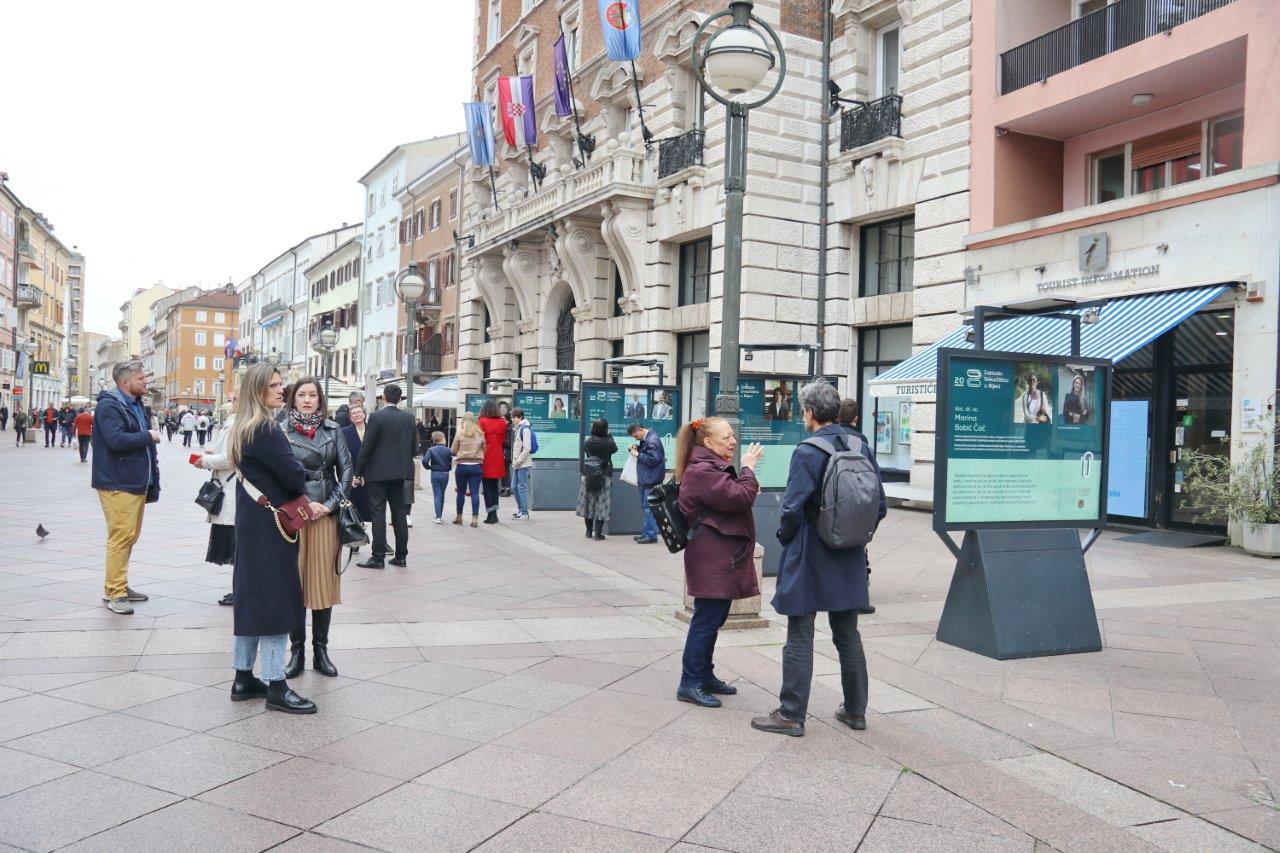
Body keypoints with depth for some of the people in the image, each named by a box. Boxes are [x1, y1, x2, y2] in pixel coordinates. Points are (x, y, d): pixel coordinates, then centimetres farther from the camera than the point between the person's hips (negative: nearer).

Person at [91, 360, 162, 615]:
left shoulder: (136, 404, 17)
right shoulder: (109, 405, -12)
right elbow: (116, 440, -26)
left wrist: (152, 461, 11)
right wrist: (148, 436, -14)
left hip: (137, 482, 10)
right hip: (118, 484, -10)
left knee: (130, 536, 15)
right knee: (121, 537, -8)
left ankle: (119, 586, 26)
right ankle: (114, 593, -1)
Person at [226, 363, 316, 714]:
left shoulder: (242, 429, 13)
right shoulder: (266, 429, -18)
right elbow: (293, 474, -20)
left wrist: (300, 500, 4)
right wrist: (302, 496, 2)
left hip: (250, 524, 10)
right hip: (271, 526, -10)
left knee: (251, 596, 14)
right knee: (275, 599, -4)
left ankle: (244, 678, 22)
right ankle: (276, 687, 1)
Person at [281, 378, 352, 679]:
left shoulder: (332, 429, 6)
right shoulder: (282, 430, 0)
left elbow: (346, 471, 4)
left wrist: (330, 504, -7)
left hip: (326, 515, 2)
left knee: (323, 582, 5)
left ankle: (320, 651, 15)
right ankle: (296, 651, 14)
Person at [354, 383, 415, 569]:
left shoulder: (377, 416, -10)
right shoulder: (408, 418, 5)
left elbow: (366, 447, -10)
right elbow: (413, 446, 8)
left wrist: (359, 472, -3)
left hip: (378, 472, -5)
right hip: (399, 472, 5)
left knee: (378, 513, -2)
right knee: (399, 513, 10)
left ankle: (378, 557, -3)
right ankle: (401, 555, 13)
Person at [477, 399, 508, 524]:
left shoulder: (482, 422, -9)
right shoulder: (502, 422, 2)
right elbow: (503, 440, 9)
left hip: (486, 457, -4)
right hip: (498, 458, 4)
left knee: (487, 487, 2)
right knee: (495, 486, 13)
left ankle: (490, 515, 0)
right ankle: (494, 514, 16)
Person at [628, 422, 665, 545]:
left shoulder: (652, 441, -17)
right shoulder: (645, 439, 13)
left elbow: (653, 460, -23)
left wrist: (638, 455, -15)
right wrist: (637, 447, 9)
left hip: (651, 480, -10)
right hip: (645, 479, 10)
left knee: (648, 507, -8)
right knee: (645, 507, 15)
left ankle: (651, 535, -4)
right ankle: (646, 533, 23)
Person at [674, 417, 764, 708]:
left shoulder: (713, 467, 17)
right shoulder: (701, 471, -18)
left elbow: (731, 499, 22)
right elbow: (740, 498, -23)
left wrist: (746, 475, 4)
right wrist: (748, 469, -9)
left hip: (721, 557, 11)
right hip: (711, 559, -11)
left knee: (712, 618, 16)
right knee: (707, 620, -6)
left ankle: (705, 675, 27)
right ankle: (690, 684, 1)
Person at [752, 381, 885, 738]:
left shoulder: (807, 452, -17)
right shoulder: (861, 448, 2)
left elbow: (793, 508, -19)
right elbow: (879, 506, 6)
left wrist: (784, 537, -1)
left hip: (809, 558, -6)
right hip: (850, 560, 6)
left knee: (800, 638, 3)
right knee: (848, 635, 17)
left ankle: (791, 715, 10)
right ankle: (855, 710, 27)